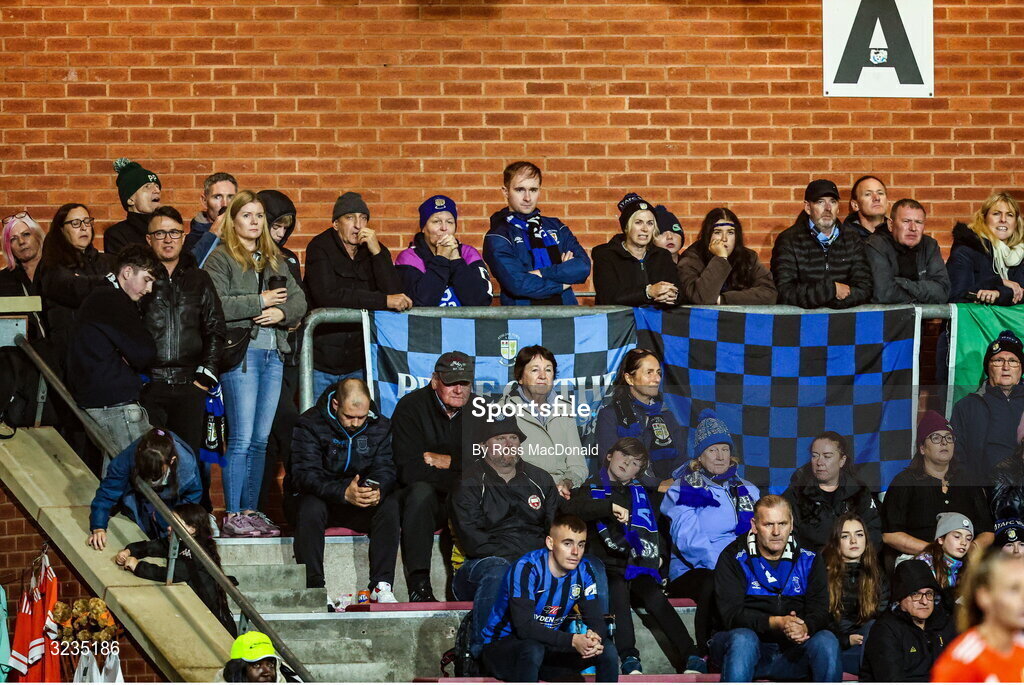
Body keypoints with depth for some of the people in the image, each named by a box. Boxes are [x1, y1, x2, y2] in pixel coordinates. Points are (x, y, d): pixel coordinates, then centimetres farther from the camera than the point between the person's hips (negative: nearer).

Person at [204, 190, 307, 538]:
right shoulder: (220, 259, -1)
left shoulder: (275, 260, 19)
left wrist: (282, 312, -7)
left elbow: (299, 300, 14)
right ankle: (232, 516, -5)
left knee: (261, 440, 7)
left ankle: (251, 511, 13)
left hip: (273, 354, 6)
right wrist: (260, 301, -11)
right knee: (241, 439, -9)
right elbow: (215, 306, -14)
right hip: (241, 352, -6)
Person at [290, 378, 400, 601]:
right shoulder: (311, 424, -14)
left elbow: (385, 469, -8)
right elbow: (304, 475, -23)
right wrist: (344, 493, -39)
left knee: (390, 506, -26)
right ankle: (313, 588, -32)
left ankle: (381, 585, -26)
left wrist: (378, 491, -34)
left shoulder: (380, 426, -2)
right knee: (311, 508, -36)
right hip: (321, 498, -3)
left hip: (363, 507, 3)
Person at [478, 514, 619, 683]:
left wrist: (594, 638, -30)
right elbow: (524, 626, -32)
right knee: (533, 650, -39)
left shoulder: (583, 572, -3)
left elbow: (596, 621, -4)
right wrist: (573, 640, -41)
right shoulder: (526, 568, -22)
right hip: (501, 647, -6)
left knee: (607, 649, -11)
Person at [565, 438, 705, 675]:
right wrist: (610, 507, -21)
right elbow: (571, 509, -13)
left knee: (655, 598, -26)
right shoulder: (592, 489, 9)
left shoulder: (640, 493, 23)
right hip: (606, 565, -3)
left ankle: (691, 655, -36)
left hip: (637, 566, 3)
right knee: (618, 589, -35)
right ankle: (628, 656, -43)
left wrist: (658, 553, 16)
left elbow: (655, 525, 33)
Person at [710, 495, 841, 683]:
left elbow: (820, 611, -1)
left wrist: (805, 627, -26)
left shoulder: (808, 561, 9)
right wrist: (777, 623, -28)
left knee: (826, 641, -25)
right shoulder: (734, 558, -1)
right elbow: (731, 614, -13)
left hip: (791, 651, 2)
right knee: (743, 639, -35)